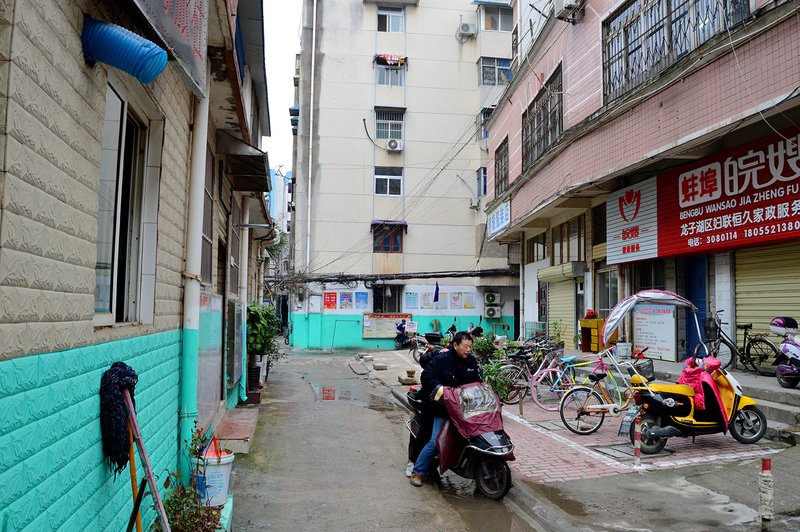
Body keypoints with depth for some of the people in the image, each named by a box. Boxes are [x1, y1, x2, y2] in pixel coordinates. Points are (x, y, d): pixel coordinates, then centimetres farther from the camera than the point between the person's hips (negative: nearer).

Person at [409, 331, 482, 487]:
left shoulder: (472, 361, 8)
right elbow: (426, 376, -14)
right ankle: (418, 471, 7)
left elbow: (478, 380, 20)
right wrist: (439, 388, -27)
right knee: (435, 442, -8)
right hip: (444, 408, -5)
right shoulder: (442, 359, -10)